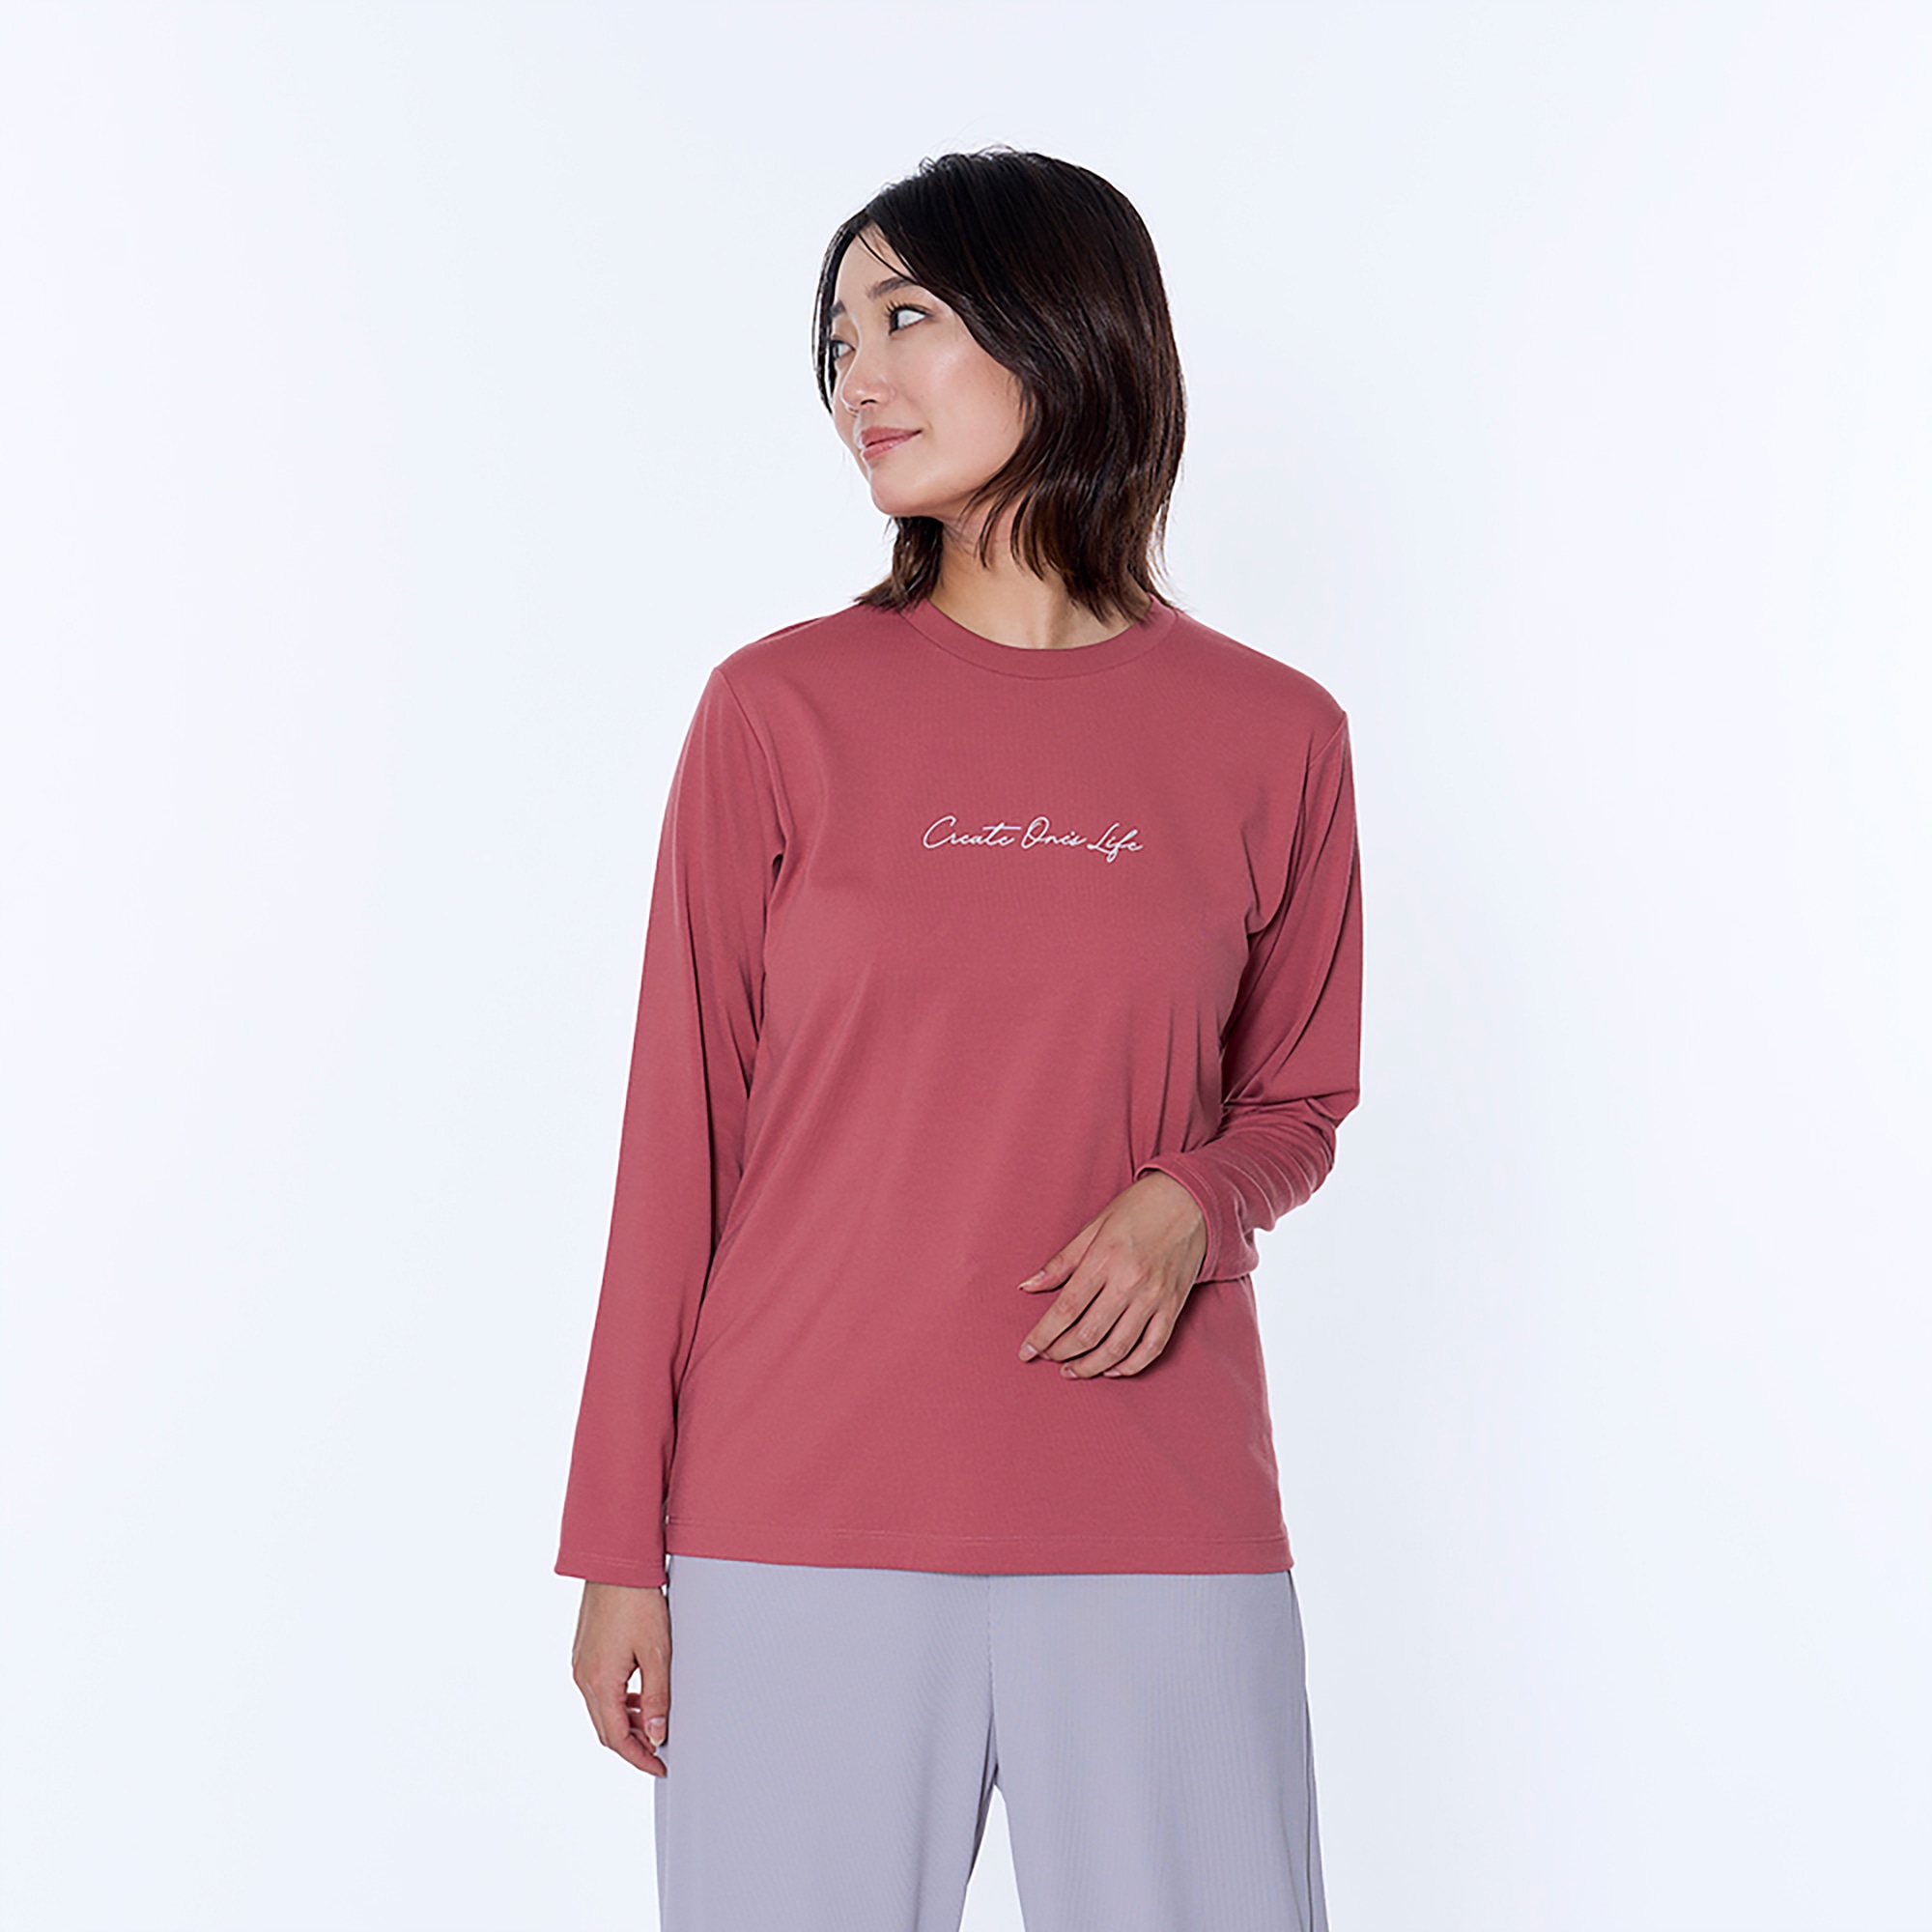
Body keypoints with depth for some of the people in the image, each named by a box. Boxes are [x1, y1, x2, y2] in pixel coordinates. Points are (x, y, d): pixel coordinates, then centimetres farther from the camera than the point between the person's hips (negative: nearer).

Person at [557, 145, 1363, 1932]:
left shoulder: (1271, 736, 3)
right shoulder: (783, 710, 0)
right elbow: (682, 1129, 1)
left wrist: (1192, 1203, -9)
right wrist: (619, 1548, 0)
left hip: (1160, 1528, 1)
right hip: (802, 1522, -1)